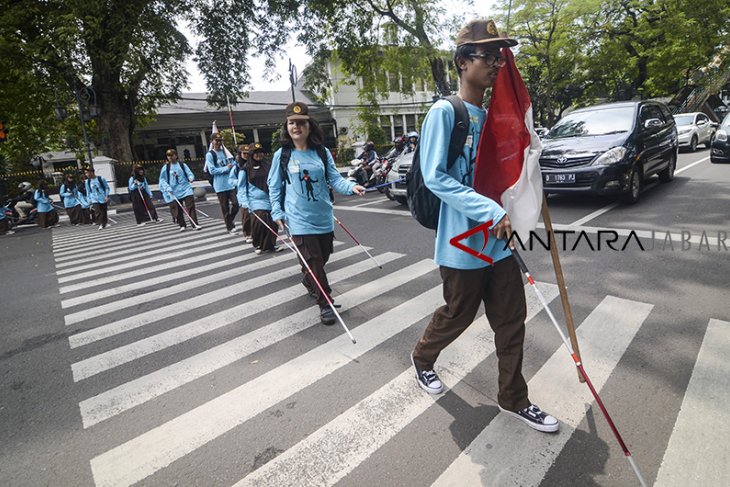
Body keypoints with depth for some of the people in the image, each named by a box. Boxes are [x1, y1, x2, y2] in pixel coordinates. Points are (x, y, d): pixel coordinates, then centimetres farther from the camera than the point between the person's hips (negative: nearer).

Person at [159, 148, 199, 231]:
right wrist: (167, 187, -12)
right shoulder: (165, 168, 6)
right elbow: (162, 180, 4)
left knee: (191, 206, -8)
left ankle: (195, 224, -7)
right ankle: (182, 225, 17)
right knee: (177, 209, 5)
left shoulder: (182, 165, 7)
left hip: (185, 189, -1)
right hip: (174, 192, 1)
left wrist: (191, 178, -21)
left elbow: (189, 173, 2)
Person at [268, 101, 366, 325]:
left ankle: (308, 281, 50)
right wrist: (277, 213, -3)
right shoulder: (282, 155, -3)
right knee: (314, 261, -5)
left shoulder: (322, 152, 1)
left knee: (322, 258, 19)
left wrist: (351, 186, -22)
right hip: (299, 220, -3)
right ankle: (325, 303, 11)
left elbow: (334, 179, -3)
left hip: (324, 217, 4)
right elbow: (274, 186, 5)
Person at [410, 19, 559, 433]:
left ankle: (514, 399, 31)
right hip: (463, 243, -7)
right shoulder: (444, 112, -11)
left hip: (500, 242, 7)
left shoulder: (494, 116, 12)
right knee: (456, 317, 11)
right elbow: (434, 177, -21)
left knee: (512, 320, 12)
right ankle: (422, 358, 42)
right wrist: (491, 211, -25)